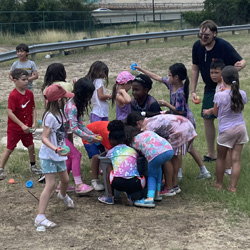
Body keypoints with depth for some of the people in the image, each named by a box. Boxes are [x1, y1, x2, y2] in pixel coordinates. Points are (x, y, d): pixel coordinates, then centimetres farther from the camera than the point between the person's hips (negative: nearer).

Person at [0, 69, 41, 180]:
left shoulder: (29, 93, -2)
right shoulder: (13, 95, -21)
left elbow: (33, 109, 6)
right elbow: (10, 112, -24)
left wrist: (34, 123, -4)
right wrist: (22, 125, -25)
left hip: (27, 127, 5)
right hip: (14, 128, -5)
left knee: (31, 146, 13)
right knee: (10, 148, 2)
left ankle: (33, 166, 33)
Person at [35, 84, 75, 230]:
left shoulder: (59, 113, 4)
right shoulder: (50, 116, -23)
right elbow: (44, 138, -27)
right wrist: (56, 149, -39)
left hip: (59, 154, 8)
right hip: (49, 156, -8)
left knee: (65, 179, 20)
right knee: (50, 184, -13)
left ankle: (63, 196, 56)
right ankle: (40, 217, -13)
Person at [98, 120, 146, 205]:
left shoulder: (111, 152, 18)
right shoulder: (133, 151, 23)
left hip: (117, 183, 0)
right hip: (135, 184, 0)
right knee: (143, 178, 35)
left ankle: (110, 197, 21)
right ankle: (128, 194, 6)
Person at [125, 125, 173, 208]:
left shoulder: (133, 143, 19)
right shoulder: (148, 131, 34)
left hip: (156, 154, -6)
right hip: (170, 150, 6)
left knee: (151, 175, 16)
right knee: (157, 167, 33)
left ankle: (150, 198, -7)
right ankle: (157, 194, 32)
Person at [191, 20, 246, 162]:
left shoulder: (224, 46, -22)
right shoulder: (197, 46, -8)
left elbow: (242, 61, -15)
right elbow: (195, 68, 3)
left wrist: (239, 65, -40)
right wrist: (193, 90, 3)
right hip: (210, 89, 5)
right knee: (207, 119, 9)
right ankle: (211, 154, 24)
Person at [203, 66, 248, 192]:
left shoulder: (219, 95, -16)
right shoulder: (242, 94, -3)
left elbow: (216, 113, -4)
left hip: (226, 130, -3)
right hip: (241, 128, 3)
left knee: (220, 158, 15)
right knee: (236, 159, 6)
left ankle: (219, 183, 26)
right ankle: (233, 186, 7)